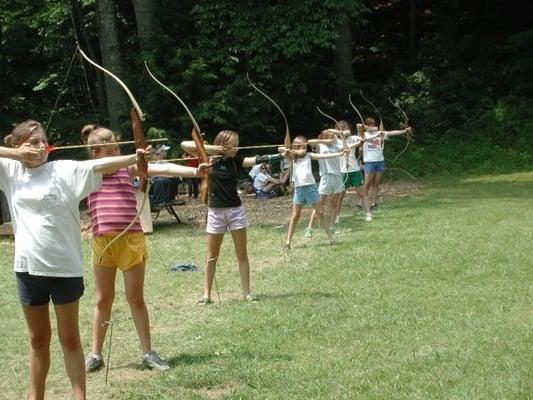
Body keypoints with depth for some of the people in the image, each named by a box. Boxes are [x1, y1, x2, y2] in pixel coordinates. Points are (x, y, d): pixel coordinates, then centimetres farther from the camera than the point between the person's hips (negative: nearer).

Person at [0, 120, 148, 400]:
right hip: (28, 267, 3)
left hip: (64, 266, -2)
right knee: (38, 339, 17)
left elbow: (100, 164, -17)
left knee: (69, 338, 9)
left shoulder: (64, 169, -5)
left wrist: (134, 157, -31)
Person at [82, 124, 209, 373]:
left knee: (136, 298, 7)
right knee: (103, 300, 11)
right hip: (103, 241, 0)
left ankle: (147, 352, 16)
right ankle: (95, 354, 23)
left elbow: (163, 169, -5)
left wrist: (194, 171, -20)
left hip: (132, 240, 0)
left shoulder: (129, 168, 4)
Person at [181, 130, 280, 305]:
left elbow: (255, 160, -15)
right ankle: (206, 294, 14)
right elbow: (184, 145, -9)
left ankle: (247, 292, 13)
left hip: (235, 210, 1)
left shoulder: (236, 160, -1)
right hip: (215, 211, -1)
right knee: (211, 257, 6)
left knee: (242, 254, 5)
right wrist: (209, 148, -18)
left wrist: (279, 155, -29)